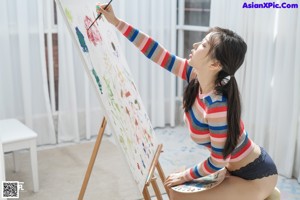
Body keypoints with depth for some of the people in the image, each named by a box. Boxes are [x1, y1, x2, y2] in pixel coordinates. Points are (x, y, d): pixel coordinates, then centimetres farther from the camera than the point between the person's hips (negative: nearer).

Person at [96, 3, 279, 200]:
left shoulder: (218, 105, -33)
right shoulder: (196, 76, -12)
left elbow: (218, 161, -22)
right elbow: (157, 53, -8)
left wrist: (186, 175, -7)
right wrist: (116, 22, -7)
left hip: (255, 177, -7)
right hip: (238, 167, 7)